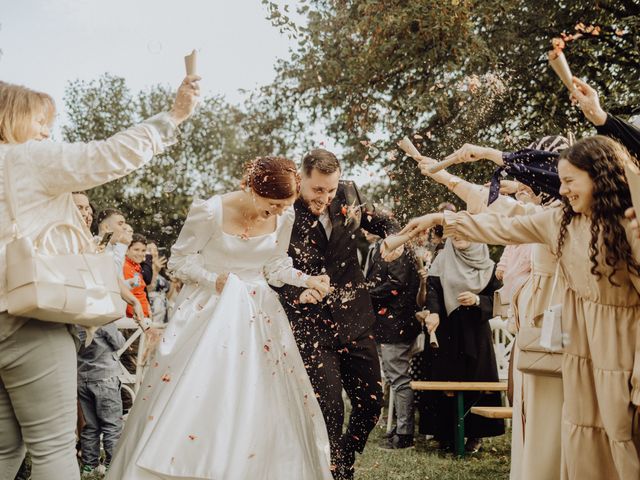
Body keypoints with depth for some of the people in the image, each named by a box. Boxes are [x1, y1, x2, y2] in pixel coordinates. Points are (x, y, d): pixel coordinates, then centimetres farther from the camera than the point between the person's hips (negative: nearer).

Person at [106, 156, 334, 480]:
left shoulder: (284, 217, -5)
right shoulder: (210, 211, -17)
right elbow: (179, 259, -6)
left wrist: (306, 280, -9)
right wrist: (214, 279, -20)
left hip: (257, 313, 4)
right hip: (209, 308, -4)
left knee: (264, 404, 4)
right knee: (194, 394, -7)